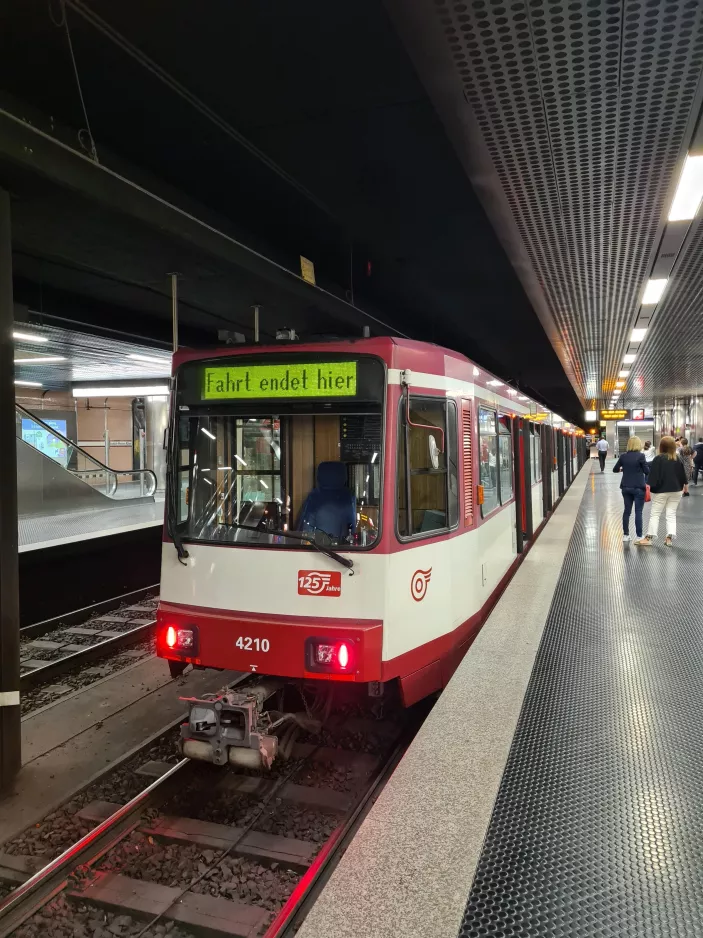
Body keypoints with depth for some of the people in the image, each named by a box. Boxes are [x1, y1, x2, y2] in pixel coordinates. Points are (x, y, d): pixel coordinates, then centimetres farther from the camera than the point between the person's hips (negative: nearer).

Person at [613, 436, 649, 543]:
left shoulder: (623, 456, 1)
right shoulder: (640, 456, -11)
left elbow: (615, 469, 9)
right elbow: (647, 471, -8)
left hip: (626, 487, 4)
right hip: (638, 487, -4)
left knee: (627, 511, 12)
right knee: (638, 512, 0)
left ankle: (625, 534, 15)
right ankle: (639, 536, 1)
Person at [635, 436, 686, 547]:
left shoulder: (658, 459, -13)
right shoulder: (678, 460, 2)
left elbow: (653, 475, -16)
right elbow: (682, 476, 9)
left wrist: (651, 486, -10)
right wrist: (681, 487, 20)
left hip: (661, 491, -4)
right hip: (676, 491, 4)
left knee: (655, 514, 1)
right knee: (671, 514, 9)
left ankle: (649, 538, 1)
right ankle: (669, 538, 4)